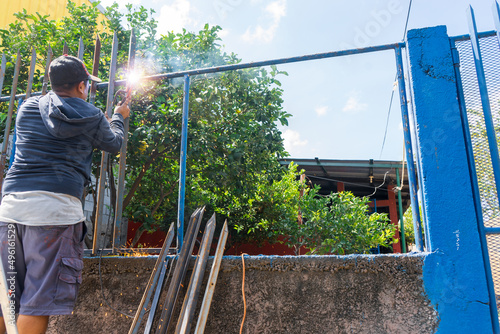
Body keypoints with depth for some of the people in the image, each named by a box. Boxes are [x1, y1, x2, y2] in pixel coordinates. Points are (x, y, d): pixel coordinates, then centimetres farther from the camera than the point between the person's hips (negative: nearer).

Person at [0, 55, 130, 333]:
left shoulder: (28, 108, 15)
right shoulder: (92, 117, 5)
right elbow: (114, 144, 23)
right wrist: (118, 118, 43)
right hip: (57, 206, -4)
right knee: (38, 300, 2)